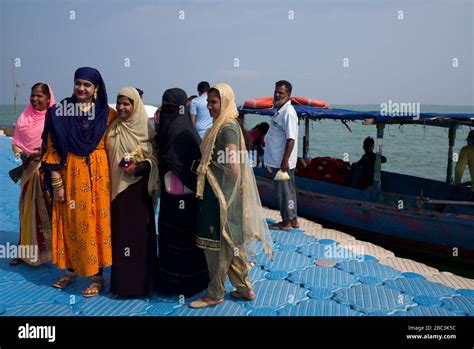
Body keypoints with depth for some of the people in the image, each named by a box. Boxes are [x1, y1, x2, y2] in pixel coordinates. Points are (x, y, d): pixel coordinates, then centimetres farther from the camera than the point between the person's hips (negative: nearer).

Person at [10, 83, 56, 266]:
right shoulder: (24, 118, 9)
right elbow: (15, 143, 11)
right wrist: (22, 154, -9)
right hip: (29, 170, 4)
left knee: (48, 209, 0)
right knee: (28, 209, 6)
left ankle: (51, 249, 10)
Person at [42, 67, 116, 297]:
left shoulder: (107, 113, 2)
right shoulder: (60, 112, 0)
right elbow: (54, 149, -2)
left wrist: (112, 177, -3)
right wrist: (57, 182, -6)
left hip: (98, 174, -1)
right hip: (70, 174, 1)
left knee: (96, 221, 3)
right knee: (71, 222, 10)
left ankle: (97, 275, 14)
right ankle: (72, 269, 29)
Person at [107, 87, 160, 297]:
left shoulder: (146, 128, -2)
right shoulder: (112, 129, 8)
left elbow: (155, 159, -2)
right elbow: (107, 157, 11)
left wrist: (140, 167, -21)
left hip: (139, 189, -3)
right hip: (118, 187, 3)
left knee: (140, 232, 0)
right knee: (120, 233, 6)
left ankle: (142, 281, 12)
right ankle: (122, 281, 18)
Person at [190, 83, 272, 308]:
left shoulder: (227, 128, -17)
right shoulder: (222, 125, 12)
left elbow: (234, 167, -22)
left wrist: (224, 195, -12)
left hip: (222, 194, -9)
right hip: (219, 193, 9)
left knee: (217, 243, 1)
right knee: (231, 241, 15)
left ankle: (215, 294, 15)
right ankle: (244, 287, 26)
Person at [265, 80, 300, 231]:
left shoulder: (288, 112, -17)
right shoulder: (279, 110, 13)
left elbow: (291, 139, -23)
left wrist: (285, 160, -24)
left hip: (282, 162, -10)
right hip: (277, 160, 10)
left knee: (284, 190, 0)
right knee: (288, 190, 15)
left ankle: (287, 222, 10)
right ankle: (293, 220, 26)